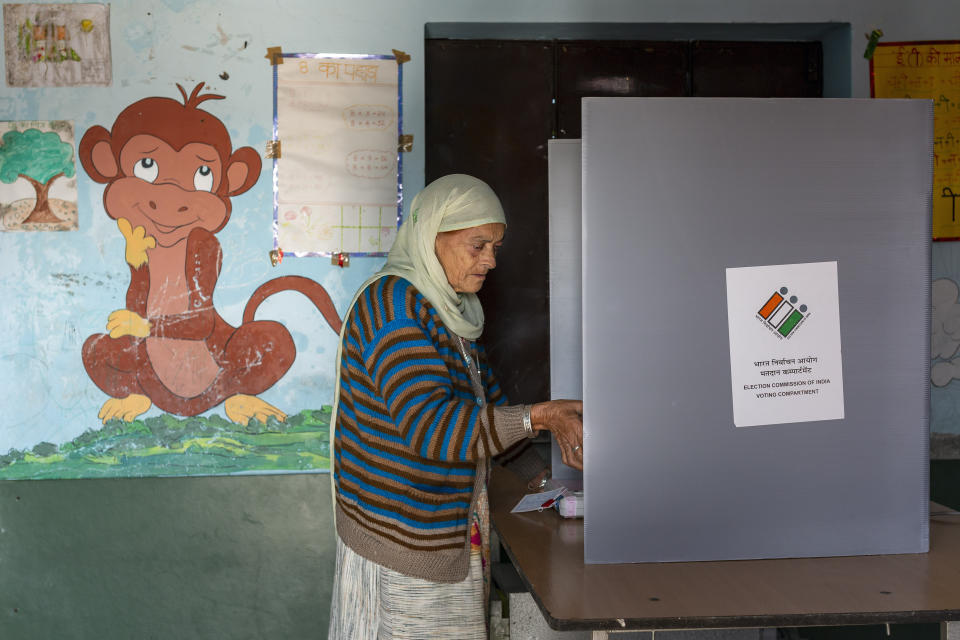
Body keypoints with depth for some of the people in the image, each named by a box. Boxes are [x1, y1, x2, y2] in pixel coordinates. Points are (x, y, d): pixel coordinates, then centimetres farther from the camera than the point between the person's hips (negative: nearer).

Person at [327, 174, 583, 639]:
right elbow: (429, 426, -27)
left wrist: (538, 469, 14)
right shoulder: (391, 303, -18)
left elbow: (485, 399, 22)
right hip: (398, 540, -9)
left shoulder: (451, 309, 11)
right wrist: (538, 417, -24)